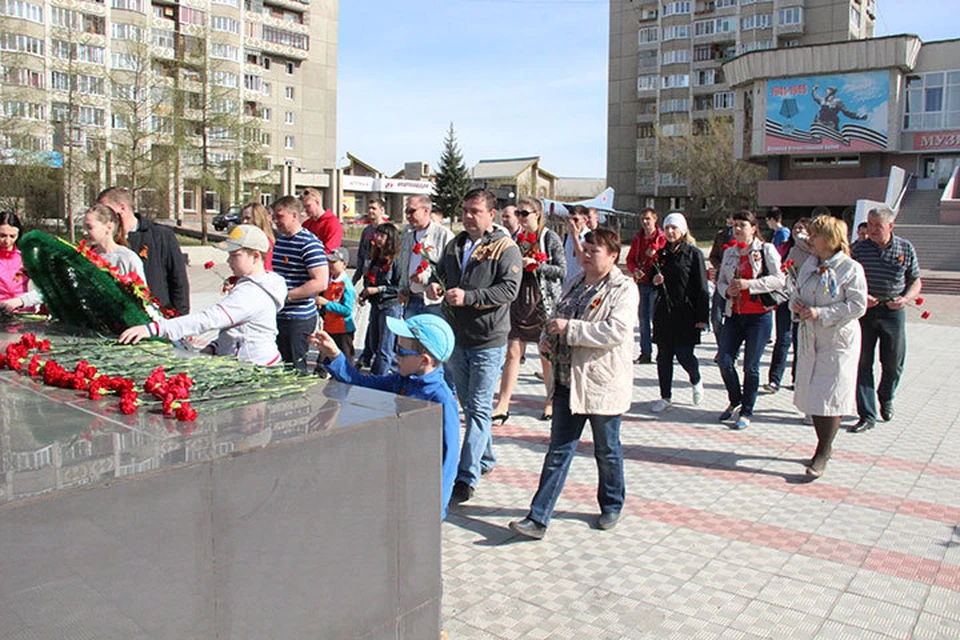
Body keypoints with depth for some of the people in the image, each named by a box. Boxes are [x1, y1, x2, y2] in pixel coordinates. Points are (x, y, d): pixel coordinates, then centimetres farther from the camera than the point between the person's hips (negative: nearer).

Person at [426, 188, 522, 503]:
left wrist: (468, 297, -26)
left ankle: (467, 478, -2)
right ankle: (486, 458, 35)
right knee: (467, 404, 17)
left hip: (487, 341, -7)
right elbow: (441, 273, 24)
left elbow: (509, 289, -19)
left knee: (478, 408, -5)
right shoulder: (455, 245, 12)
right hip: (457, 337, 7)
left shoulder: (505, 248, -9)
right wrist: (434, 285, 0)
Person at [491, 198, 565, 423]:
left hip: (544, 300, -4)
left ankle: (551, 402, 23)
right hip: (519, 299, 4)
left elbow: (561, 270, -8)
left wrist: (535, 265, -17)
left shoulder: (550, 238, -4)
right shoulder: (516, 237, 9)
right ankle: (502, 406, 4)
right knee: (512, 353, 2)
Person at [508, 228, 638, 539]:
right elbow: (557, 319, 25)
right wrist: (548, 337, 3)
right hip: (568, 381, 6)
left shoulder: (624, 289, -9)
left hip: (604, 382, -6)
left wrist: (570, 328, -22)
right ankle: (538, 517, 6)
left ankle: (611, 506, 35)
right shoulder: (574, 285, 13)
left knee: (607, 450, 13)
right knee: (559, 450, 5)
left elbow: (618, 330, -23)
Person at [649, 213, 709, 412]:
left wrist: (702, 317, -10)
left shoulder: (693, 254, -4)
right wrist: (654, 280, -4)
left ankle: (696, 381, 27)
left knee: (684, 354, -5)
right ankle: (666, 397, 17)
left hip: (685, 313, -4)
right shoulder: (662, 253, 10)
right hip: (663, 312, 5)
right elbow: (652, 278, 21)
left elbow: (701, 288, -6)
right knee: (663, 356, 5)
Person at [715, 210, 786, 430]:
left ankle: (746, 412, 16)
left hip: (759, 315, -4)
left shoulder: (766, 250, -4)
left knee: (751, 366, 1)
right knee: (725, 361, 0)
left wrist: (749, 284, -19)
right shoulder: (729, 253, 12)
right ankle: (735, 400, 26)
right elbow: (721, 280, 17)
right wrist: (726, 290, -5)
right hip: (734, 314, 5)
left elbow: (779, 280, -10)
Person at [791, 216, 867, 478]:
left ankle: (822, 453, 5)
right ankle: (824, 446, 27)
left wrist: (821, 314, -21)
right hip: (810, 338, 7)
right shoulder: (809, 264, 9)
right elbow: (797, 292, 19)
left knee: (830, 396, -5)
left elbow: (857, 306, -16)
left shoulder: (851, 268, -11)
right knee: (811, 394, 11)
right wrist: (795, 303, -4)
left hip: (838, 341, -7)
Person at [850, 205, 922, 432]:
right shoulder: (859, 249, -2)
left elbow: (916, 282, 6)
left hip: (893, 312, 1)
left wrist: (906, 299, -13)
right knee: (862, 362, -2)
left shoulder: (906, 248, 0)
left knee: (893, 363, 10)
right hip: (864, 311, -1)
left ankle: (885, 397, 41)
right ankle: (867, 415, 5)